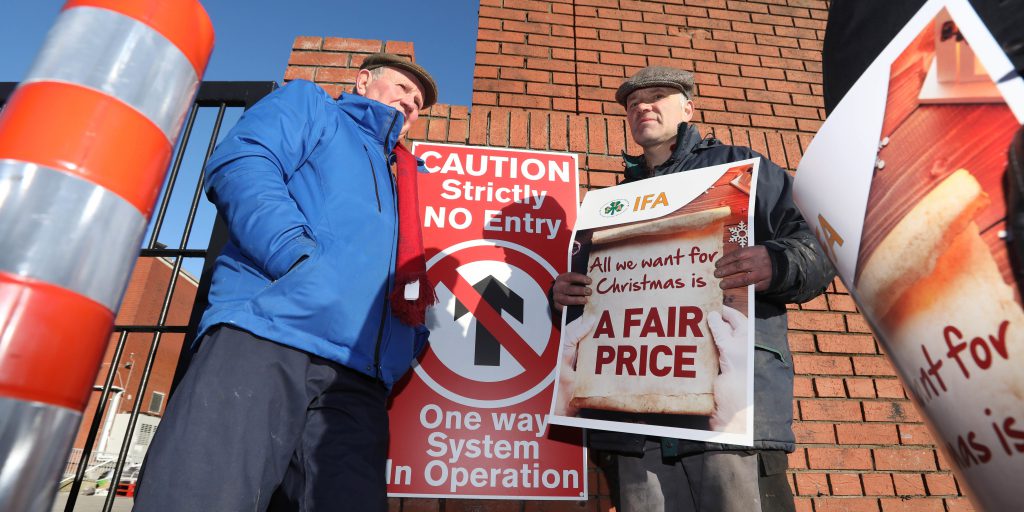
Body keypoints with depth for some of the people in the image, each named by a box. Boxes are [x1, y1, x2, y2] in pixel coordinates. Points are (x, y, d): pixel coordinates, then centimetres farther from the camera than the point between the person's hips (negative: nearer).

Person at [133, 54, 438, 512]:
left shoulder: (403, 179, 34)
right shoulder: (310, 104, 21)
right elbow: (239, 164, -1)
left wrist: (414, 333, 9)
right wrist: (300, 258, -15)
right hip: (264, 336, -4)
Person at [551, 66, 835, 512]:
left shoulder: (738, 166, 13)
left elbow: (819, 244, 4)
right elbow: (594, 286, 28)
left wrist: (777, 265, -17)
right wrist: (562, 297, 6)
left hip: (735, 395, -3)